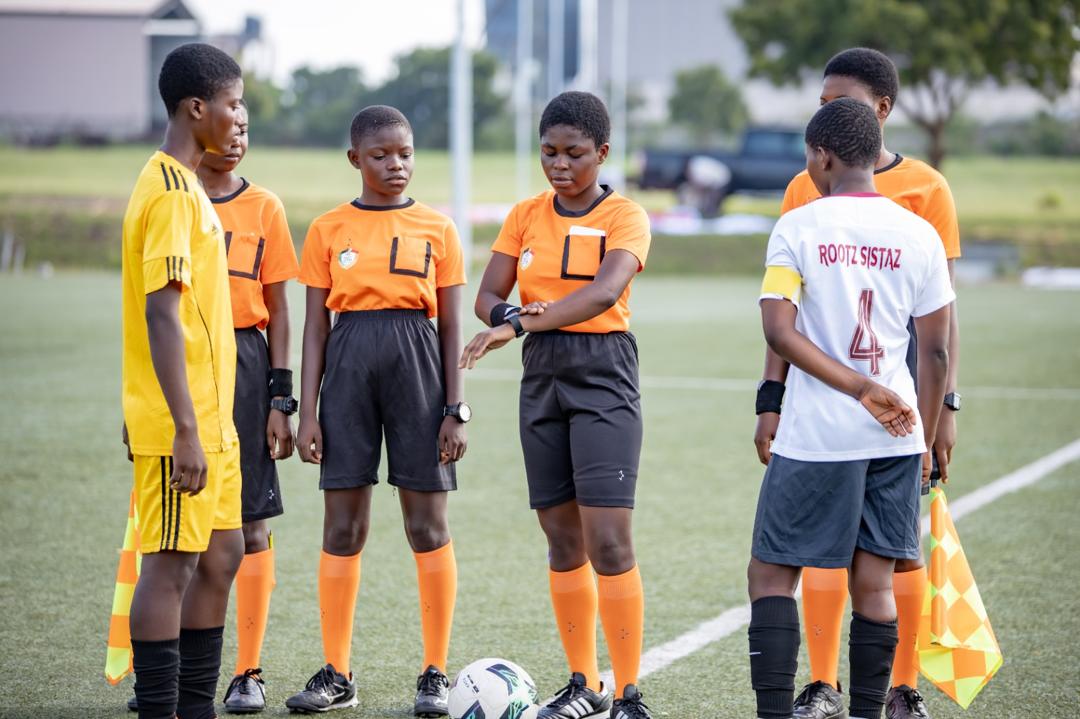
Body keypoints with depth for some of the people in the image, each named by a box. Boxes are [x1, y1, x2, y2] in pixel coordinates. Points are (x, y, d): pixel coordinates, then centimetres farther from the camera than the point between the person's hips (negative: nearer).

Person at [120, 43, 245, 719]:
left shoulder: (185, 187, 15)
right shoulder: (172, 193, -16)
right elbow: (161, 315, -22)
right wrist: (185, 430, -25)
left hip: (211, 416, 10)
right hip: (183, 422, -10)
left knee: (221, 556, 14)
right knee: (172, 564, -5)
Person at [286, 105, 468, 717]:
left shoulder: (437, 229, 5)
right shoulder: (329, 230, 6)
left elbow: (451, 325, 5)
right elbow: (316, 325, 6)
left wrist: (455, 408, -1)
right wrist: (307, 411, 0)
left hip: (417, 364, -1)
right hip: (349, 366, 1)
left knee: (429, 524, 0)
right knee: (343, 526, 2)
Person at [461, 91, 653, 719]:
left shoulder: (624, 217, -6)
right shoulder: (526, 217, 10)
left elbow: (604, 291, -23)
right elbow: (488, 297, 7)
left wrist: (521, 323, -33)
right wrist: (511, 315, -17)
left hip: (603, 373, -5)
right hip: (542, 376, 5)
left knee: (609, 540, -12)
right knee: (563, 540, 8)